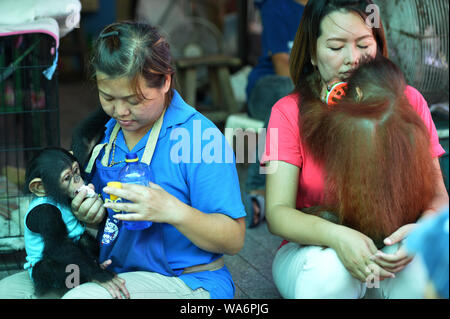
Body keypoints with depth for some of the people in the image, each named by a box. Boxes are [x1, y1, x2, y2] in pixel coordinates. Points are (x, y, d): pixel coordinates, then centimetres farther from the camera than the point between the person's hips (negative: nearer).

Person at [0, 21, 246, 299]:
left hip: (185, 283, -7)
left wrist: (172, 211, -31)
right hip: (112, 274, 7)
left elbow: (234, 240, -16)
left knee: (81, 297, -33)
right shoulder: (107, 133, 8)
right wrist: (91, 217, -4)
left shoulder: (200, 138, -15)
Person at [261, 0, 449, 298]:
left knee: (418, 269, -32)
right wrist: (336, 236, -33)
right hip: (312, 249, 0)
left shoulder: (407, 101, 0)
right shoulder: (290, 112, -4)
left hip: (390, 250, 1)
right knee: (329, 270, -34)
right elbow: (277, 212, -13)